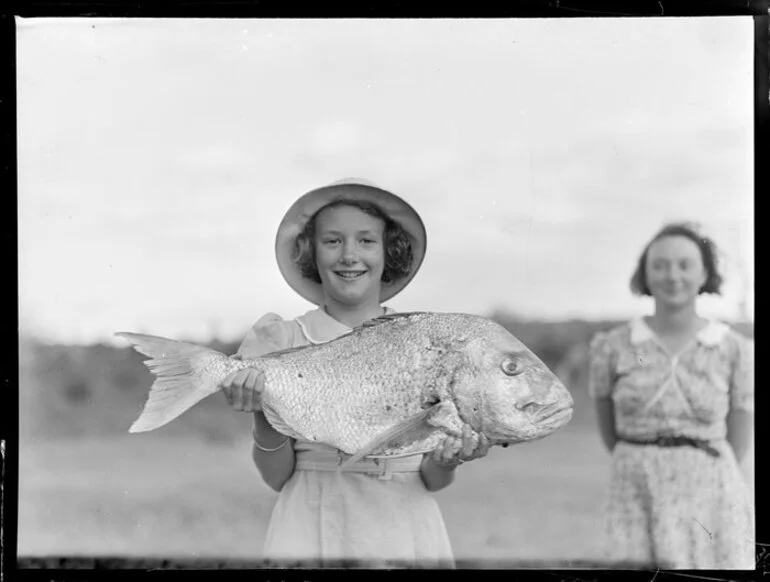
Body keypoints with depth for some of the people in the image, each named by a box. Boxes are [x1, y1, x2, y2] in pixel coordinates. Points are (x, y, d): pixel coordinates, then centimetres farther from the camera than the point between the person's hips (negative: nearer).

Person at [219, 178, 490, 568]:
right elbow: (276, 477, 1)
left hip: (405, 533, 1)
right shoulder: (284, 340, 2)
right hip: (312, 534, -1)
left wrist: (446, 460, -16)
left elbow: (433, 481, 4)